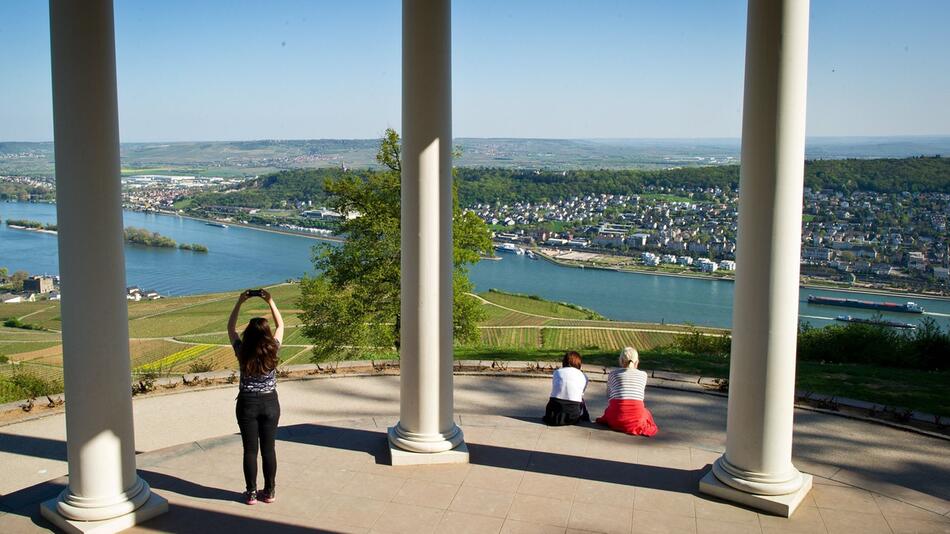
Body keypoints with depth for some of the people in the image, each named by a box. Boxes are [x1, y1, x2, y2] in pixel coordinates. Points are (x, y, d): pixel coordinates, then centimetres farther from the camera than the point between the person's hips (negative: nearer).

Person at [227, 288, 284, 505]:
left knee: (250, 450, 7)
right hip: (270, 404, 1)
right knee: (268, 449, 9)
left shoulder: (242, 352, -12)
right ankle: (269, 492, 17)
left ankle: (251, 493, 14)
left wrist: (240, 302, 2)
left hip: (247, 404, -1)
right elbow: (281, 325, 6)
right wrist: (270, 302, 4)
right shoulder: (273, 351, -11)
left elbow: (230, 327, 4)